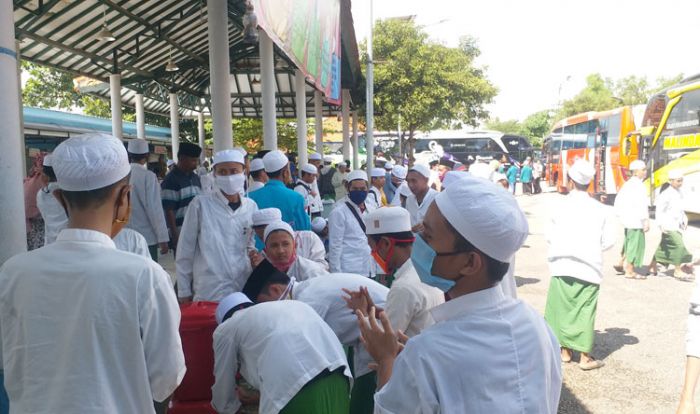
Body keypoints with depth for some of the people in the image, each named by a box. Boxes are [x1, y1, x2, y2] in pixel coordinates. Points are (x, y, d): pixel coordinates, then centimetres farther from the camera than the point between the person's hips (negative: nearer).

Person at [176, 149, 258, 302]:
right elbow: (185, 250, -1)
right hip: (208, 293, -3)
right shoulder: (200, 204, -6)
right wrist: (184, 291, 1)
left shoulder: (251, 206, 5)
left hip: (244, 290, 3)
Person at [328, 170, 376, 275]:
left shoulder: (370, 209, 9)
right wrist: (336, 274, -12)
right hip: (349, 271, -6)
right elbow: (335, 246, -11)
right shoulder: (339, 212, -11)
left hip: (369, 271, 6)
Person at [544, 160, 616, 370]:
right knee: (585, 311, 7)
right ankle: (585, 357, 12)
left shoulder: (560, 206, -6)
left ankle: (565, 350, 22)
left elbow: (550, 237, -2)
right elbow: (608, 241, -3)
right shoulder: (600, 209, -4)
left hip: (562, 265, 0)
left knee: (563, 307, 12)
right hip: (589, 267, 0)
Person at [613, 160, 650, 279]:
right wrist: (646, 220, -19)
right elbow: (641, 204, -21)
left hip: (627, 219, 10)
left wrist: (620, 214, 22)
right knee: (636, 244, -2)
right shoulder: (638, 185, -15)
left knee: (629, 242, 22)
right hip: (636, 220, -10)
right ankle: (629, 271, 2)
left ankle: (621, 264, 29)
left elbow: (618, 199, 19)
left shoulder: (628, 183, 14)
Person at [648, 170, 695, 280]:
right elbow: (659, 210, -15)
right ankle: (677, 271, -4)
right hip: (669, 226, -8)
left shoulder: (679, 193, 11)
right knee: (678, 245, -12)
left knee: (663, 246, 13)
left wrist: (684, 219, 15)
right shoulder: (666, 194, -15)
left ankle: (652, 266, 25)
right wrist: (661, 224, -20)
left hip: (677, 225, 8)